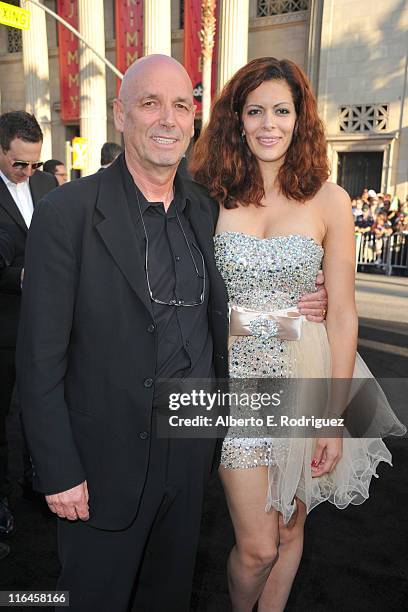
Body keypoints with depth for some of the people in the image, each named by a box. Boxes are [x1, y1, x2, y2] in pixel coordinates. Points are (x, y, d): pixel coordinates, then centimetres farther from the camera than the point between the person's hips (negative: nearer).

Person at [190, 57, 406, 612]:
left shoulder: (328, 200, -2)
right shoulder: (213, 196, 0)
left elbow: (343, 314, -3)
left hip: (305, 378, 1)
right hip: (236, 379, 0)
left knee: (289, 530, 16)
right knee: (257, 546, 5)